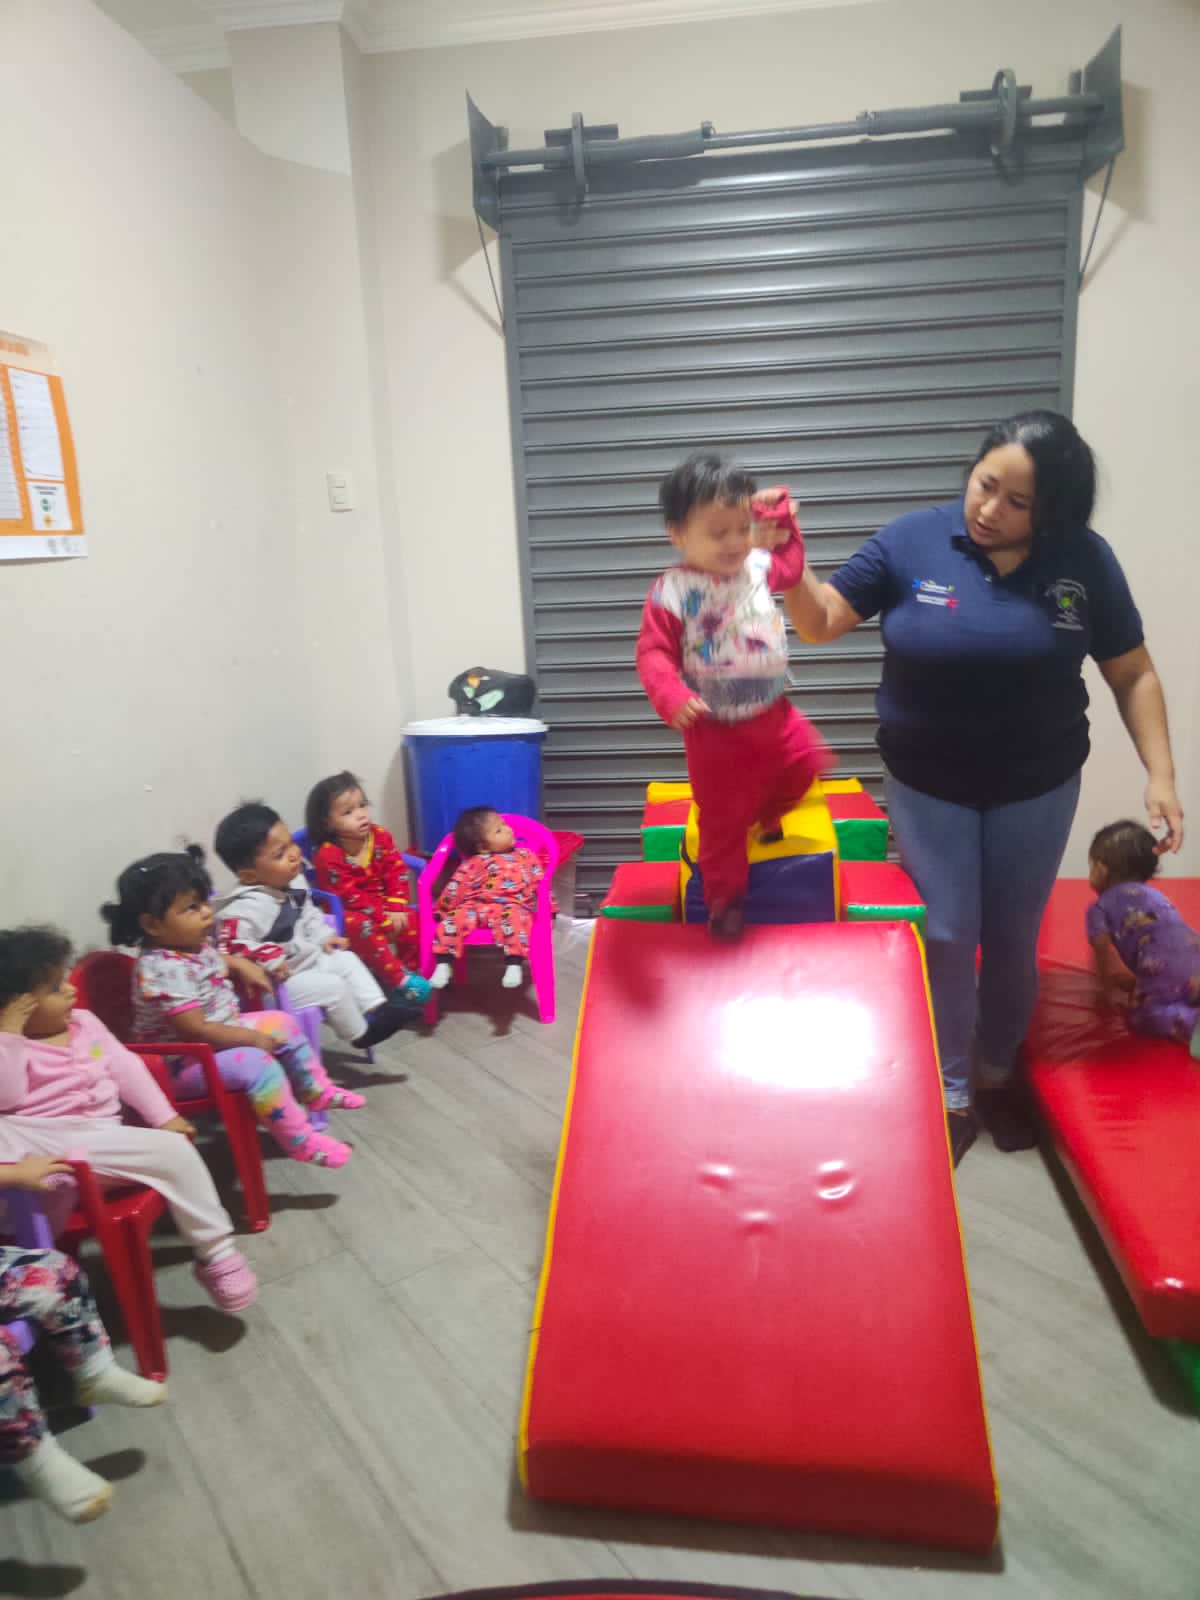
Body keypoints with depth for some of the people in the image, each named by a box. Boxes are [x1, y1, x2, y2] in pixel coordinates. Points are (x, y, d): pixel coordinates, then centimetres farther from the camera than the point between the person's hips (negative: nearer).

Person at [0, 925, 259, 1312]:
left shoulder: (84, 1023, 17)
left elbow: (126, 1068, 17)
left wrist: (164, 1117, 10)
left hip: (100, 1141, 4)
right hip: (39, 1143, -4)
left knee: (173, 1149, -17)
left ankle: (215, 1252, -6)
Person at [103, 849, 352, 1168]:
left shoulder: (190, 944, -3)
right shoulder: (163, 970, -32)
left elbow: (214, 960, 25)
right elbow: (196, 1030, -32)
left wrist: (240, 965, 8)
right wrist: (252, 1038, -21)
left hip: (219, 1034, 11)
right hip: (183, 1062, -10)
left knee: (283, 1024, 13)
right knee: (258, 1064, -28)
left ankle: (315, 1092, 31)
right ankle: (299, 1141, -15)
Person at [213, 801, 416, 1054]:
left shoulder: (293, 882, -1)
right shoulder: (245, 907, -30)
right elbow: (231, 948, -34)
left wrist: (324, 937, 9)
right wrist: (270, 961, -37)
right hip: (282, 981, -10)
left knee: (346, 960, 10)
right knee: (332, 987, -16)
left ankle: (378, 1008, 13)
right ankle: (361, 1033, 4)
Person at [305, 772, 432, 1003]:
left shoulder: (380, 837, -5)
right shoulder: (328, 856, -21)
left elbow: (397, 873, -5)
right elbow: (349, 896, -23)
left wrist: (395, 908, -18)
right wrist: (384, 918, -24)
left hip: (385, 908, 5)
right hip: (347, 914, -5)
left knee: (410, 920, -19)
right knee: (361, 925, -36)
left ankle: (409, 968, 1)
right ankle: (399, 979, -27)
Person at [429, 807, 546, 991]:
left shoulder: (525, 856, 20)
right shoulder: (472, 864, 12)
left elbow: (540, 882, 20)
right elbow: (455, 889, 11)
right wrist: (441, 911, 8)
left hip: (512, 906, -1)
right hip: (474, 906, 1)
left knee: (512, 916, -37)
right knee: (456, 917, -28)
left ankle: (514, 964, -41)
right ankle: (443, 964, -25)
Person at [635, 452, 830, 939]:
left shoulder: (758, 567, 0)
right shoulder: (671, 592, -20)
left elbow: (791, 565, 21)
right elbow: (653, 653, -24)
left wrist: (781, 520, 9)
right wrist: (671, 696, -41)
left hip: (773, 713, 6)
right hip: (716, 731, -5)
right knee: (723, 818, 4)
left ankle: (767, 814, 42)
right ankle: (725, 899, 23)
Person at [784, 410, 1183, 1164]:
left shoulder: (1085, 561, -9)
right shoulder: (912, 541, -12)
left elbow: (1133, 675, -2)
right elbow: (821, 621, -10)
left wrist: (1160, 773, -10)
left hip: (1037, 787, 1)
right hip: (929, 785, -1)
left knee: (1012, 937, 15)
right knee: (947, 940, 4)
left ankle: (1000, 1074, 39)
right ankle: (951, 1095, 25)